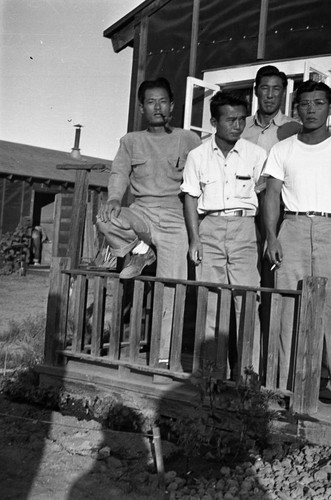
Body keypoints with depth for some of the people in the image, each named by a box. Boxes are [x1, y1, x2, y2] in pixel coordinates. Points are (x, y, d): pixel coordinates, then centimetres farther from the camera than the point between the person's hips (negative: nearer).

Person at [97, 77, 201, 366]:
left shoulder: (188, 140, 9)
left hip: (175, 216, -1)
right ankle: (140, 251, -2)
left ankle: (165, 354, 4)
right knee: (106, 220, -31)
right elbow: (119, 173, 3)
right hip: (141, 211, 2)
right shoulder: (131, 141, 14)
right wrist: (114, 200, -19)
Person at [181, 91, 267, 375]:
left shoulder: (256, 155, 3)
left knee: (247, 302, -6)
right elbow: (191, 198, 7)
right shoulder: (198, 156, 5)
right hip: (210, 227, 1)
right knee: (209, 302, 3)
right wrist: (194, 239, -1)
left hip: (244, 227, -1)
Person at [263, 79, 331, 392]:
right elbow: (272, 196, 9)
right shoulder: (282, 150, 15)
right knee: (289, 307, -3)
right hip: (293, 228, 1)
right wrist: (271, 237, -3)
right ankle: (288, 386, 1)